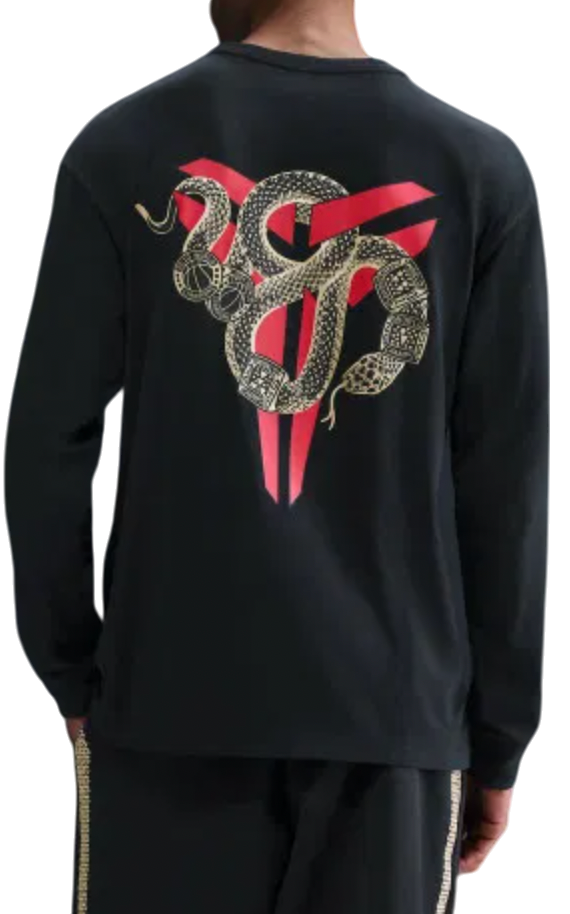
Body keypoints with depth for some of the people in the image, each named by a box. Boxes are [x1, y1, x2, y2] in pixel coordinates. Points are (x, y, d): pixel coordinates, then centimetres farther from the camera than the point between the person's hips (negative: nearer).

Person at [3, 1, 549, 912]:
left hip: (169, 690, 0)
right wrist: (499, 730, 6)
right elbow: (508, 483, -2)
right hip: (394, 702, 0)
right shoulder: (480, 168, -2)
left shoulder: (120, 150, -3)